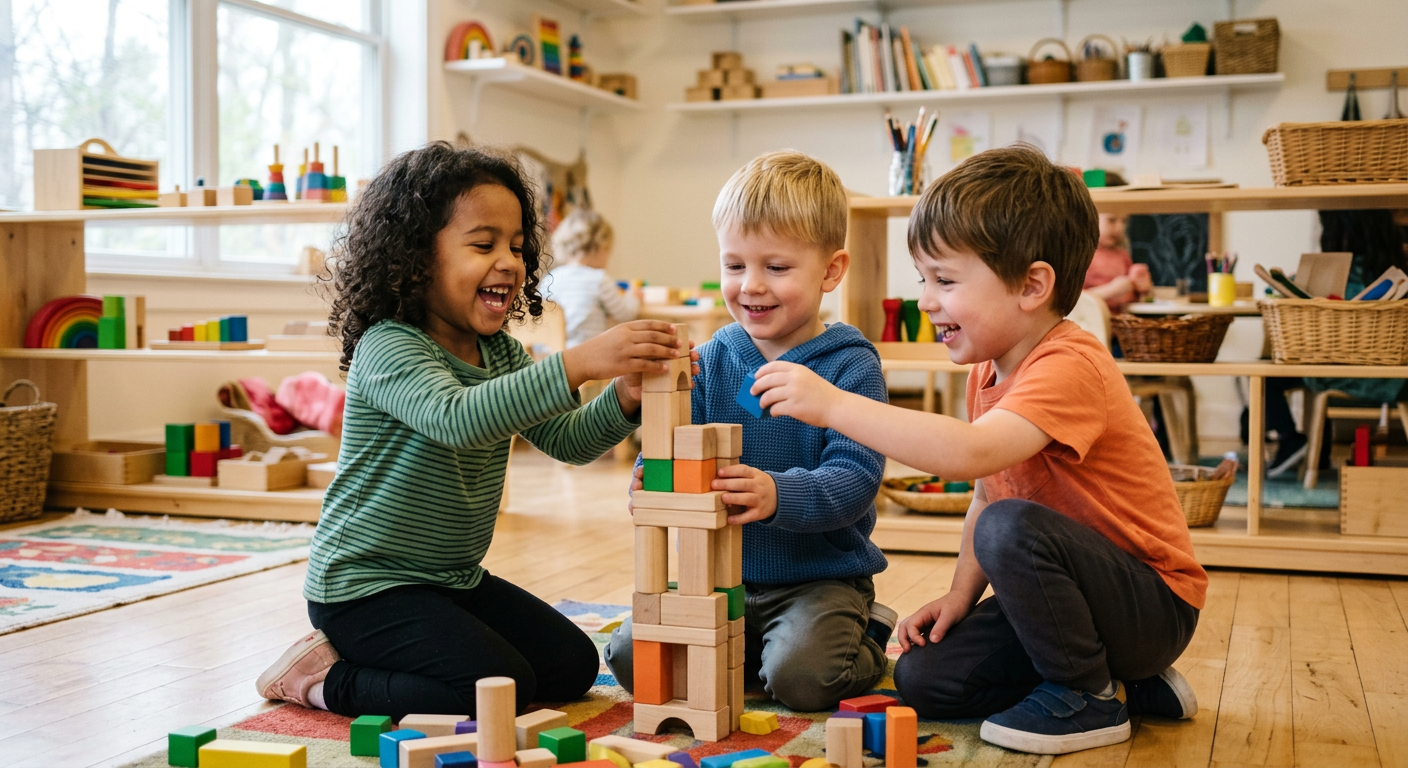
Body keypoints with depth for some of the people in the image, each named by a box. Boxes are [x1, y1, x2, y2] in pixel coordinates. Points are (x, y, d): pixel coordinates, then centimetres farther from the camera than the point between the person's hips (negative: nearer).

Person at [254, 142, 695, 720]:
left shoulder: (500, 353, 5)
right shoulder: (388, 349, -21)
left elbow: (566, 439, 1)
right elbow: (456, 418, -41)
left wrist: (623, 400, -21)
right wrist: (578, 363, -49)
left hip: (455, 579, 9)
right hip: (365, 585, -9)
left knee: (573, 665, 8)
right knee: (502, 686, -22)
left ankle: (358, 658, 15)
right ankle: (328, 680, -1)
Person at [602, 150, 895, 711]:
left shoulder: (850, 366, -10)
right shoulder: (711, 361, 4)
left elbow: (855, 477, -21)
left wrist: (779, 495, -40)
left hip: (822, 576, -4)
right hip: (719, 575, 4)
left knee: (800, 675, -28)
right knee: (631, 658, -10)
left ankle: (867, 640, 7)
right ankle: (750, 644, 15)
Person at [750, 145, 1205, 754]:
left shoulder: (1070, 368, -27)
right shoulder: (988, 371, 5)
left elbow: (970, 453, -44)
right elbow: (986, 492, 14)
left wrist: (833, 405, -42)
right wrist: (960, 595, 0)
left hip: (1155, 604, -9)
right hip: (1071, 589, 9)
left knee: (1010, 527, -34)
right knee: (922, 679, -2)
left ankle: (1088, 696, -10)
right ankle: (1133, 680, 8)